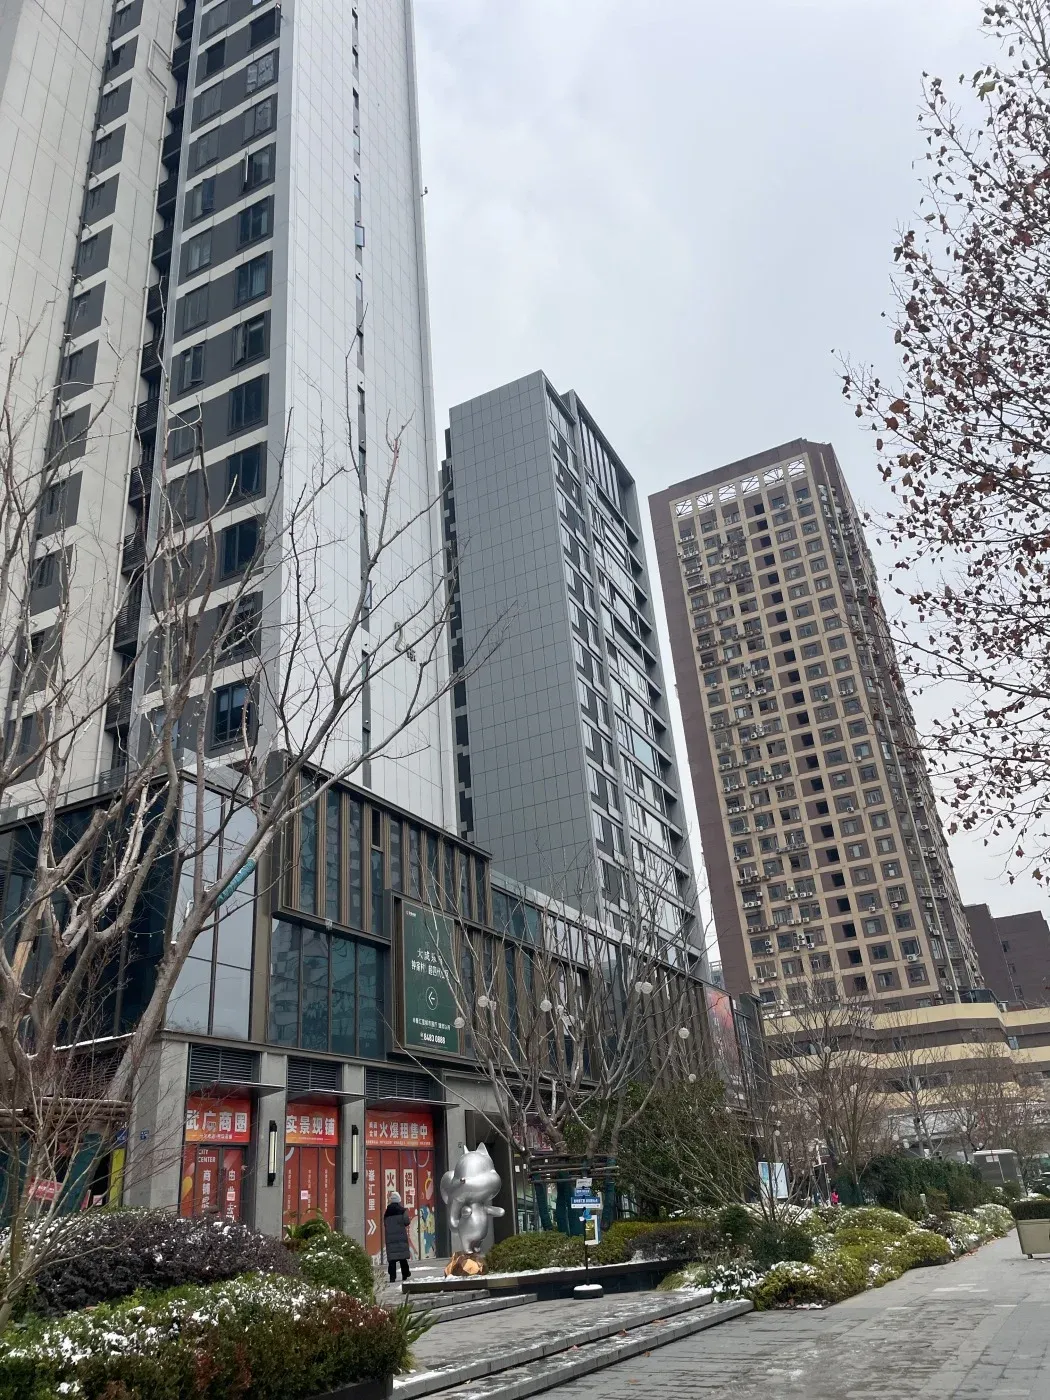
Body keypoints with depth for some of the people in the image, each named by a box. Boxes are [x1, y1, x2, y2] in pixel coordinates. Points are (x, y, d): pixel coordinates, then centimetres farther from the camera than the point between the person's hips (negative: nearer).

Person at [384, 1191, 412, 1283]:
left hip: (390, 1237, 2)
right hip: (401, 1236, -2)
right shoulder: (402, 1210, -3)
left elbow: (385, 1224, 11)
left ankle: (392, 1276, -7)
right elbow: (406, 1222, -7)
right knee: (403, 1256, 7)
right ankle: (405, 1274, 11)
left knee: (391, 1257, 0)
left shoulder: (387, 1211, 8)